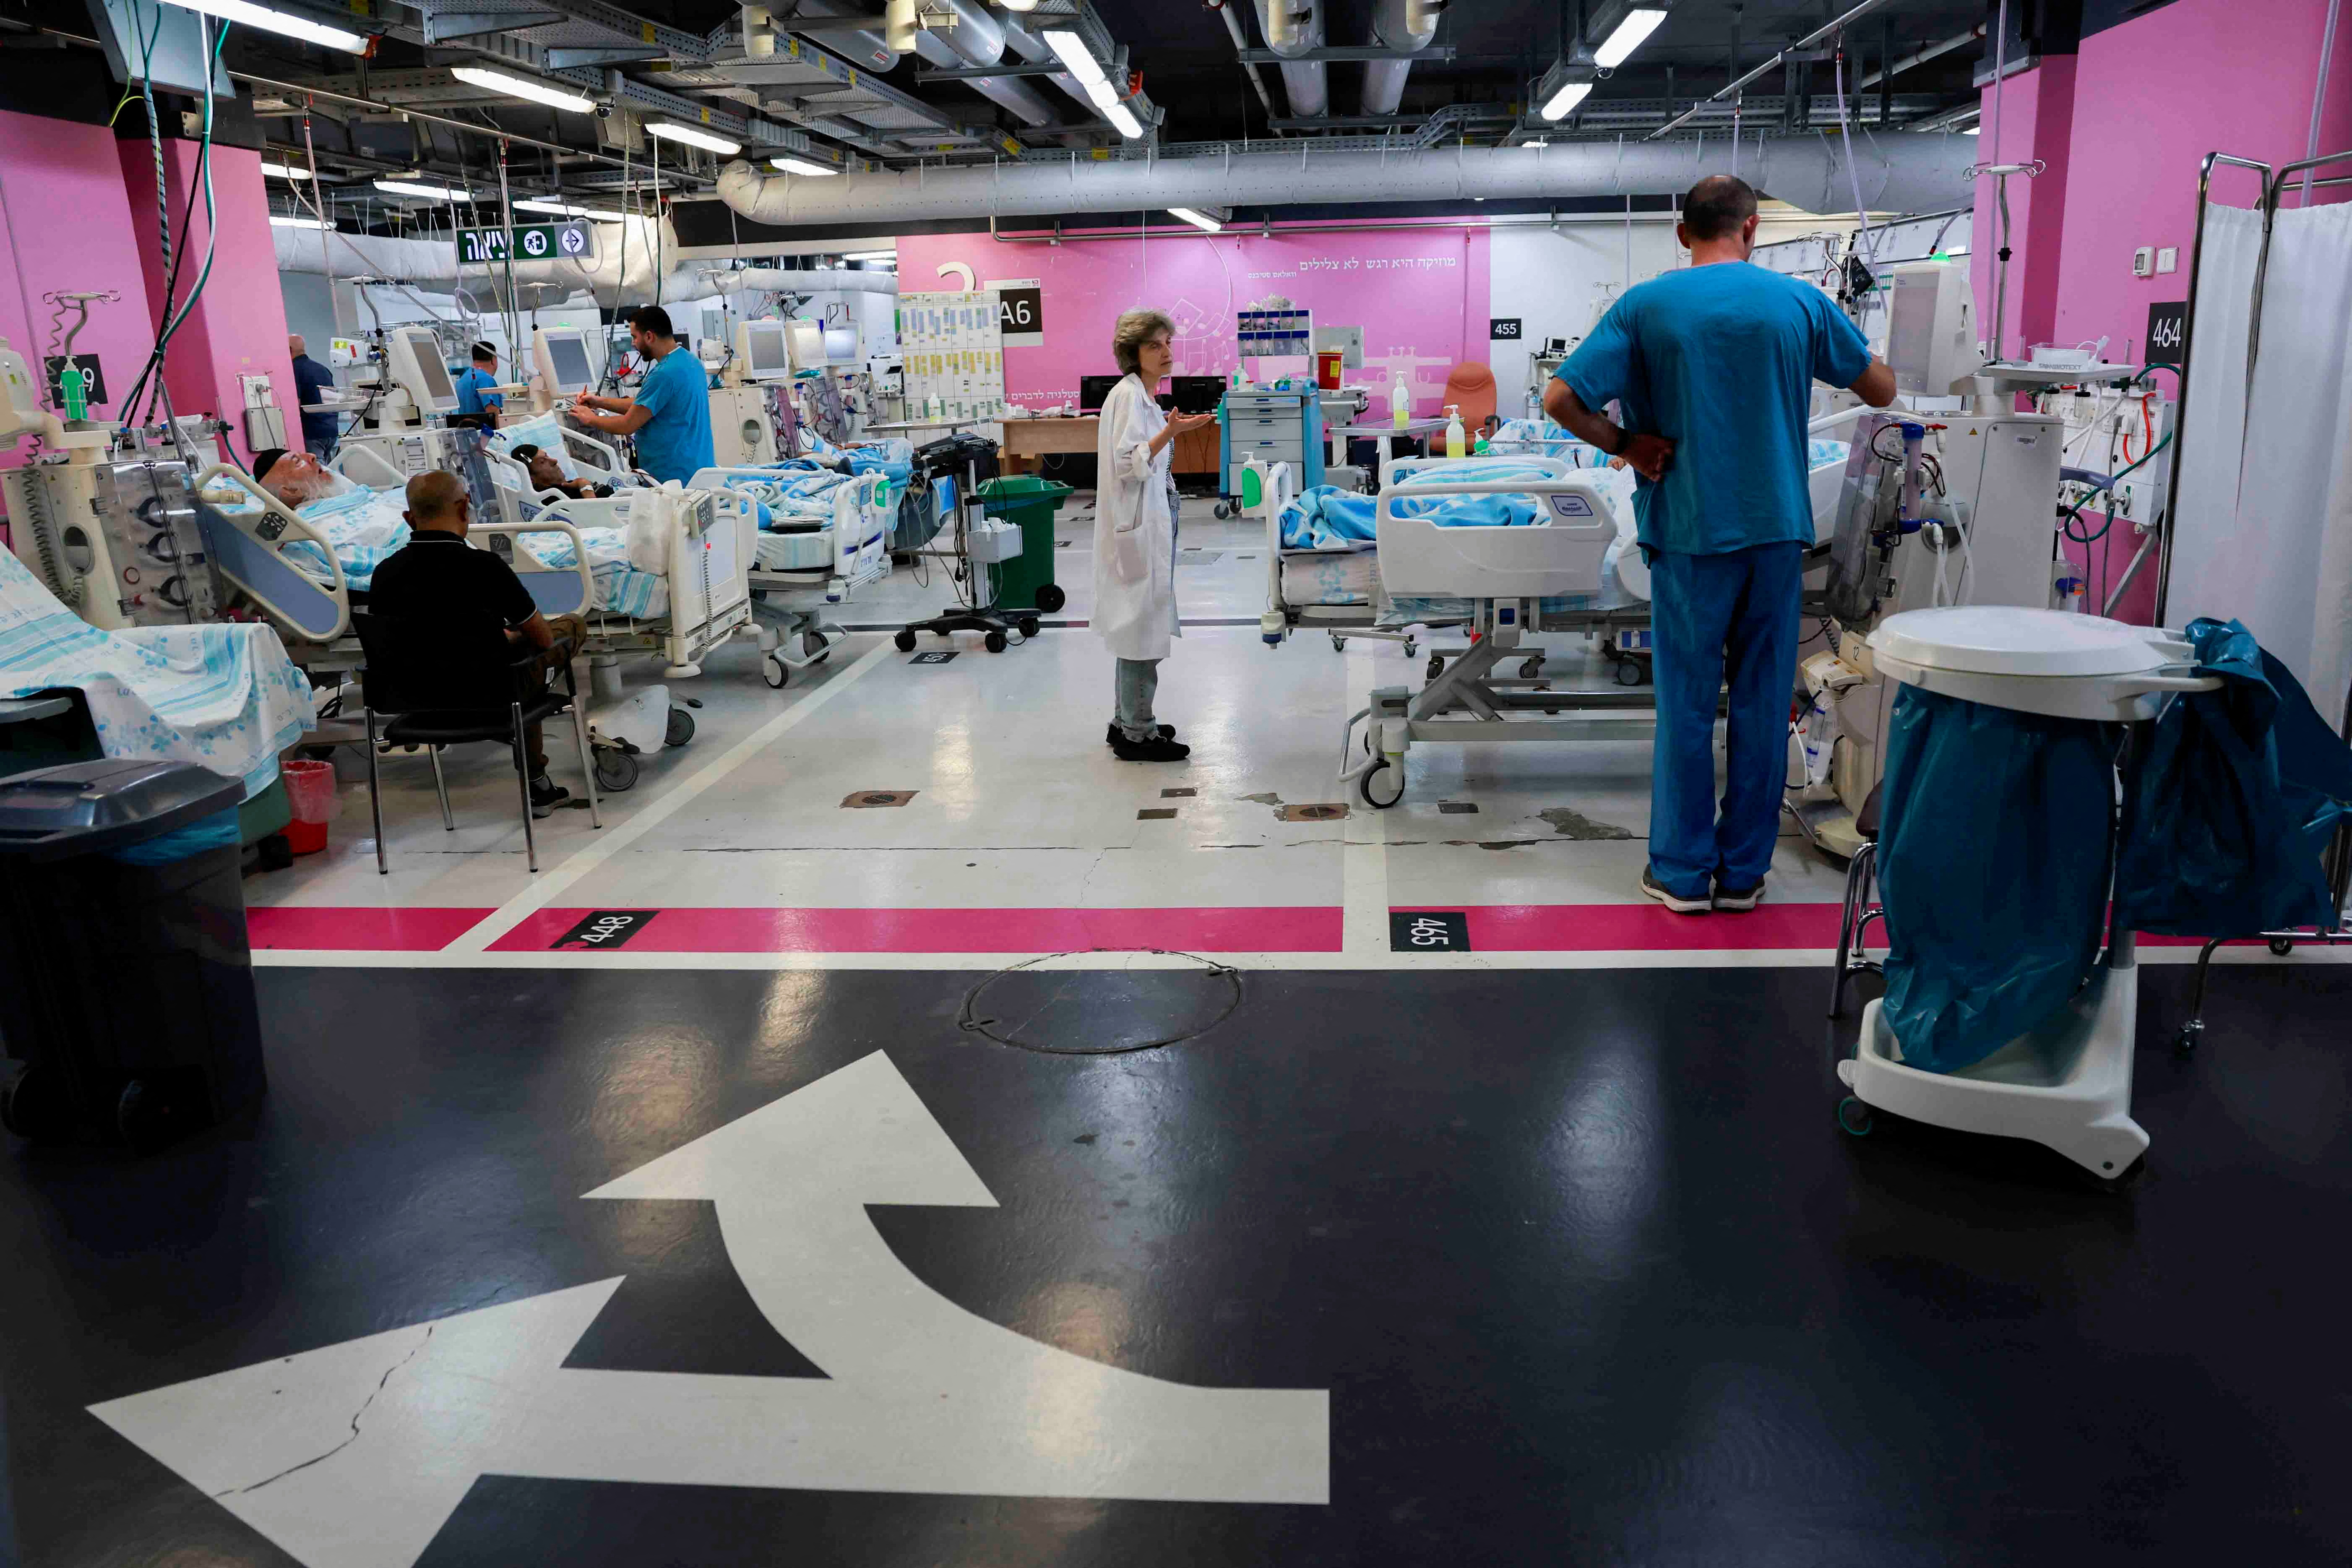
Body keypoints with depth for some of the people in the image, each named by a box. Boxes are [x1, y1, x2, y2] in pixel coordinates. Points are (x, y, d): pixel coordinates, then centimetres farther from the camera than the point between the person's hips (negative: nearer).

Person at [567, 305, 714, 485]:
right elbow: (644, 405, 22)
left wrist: (590, 419, 3)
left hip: (675, 475, -10)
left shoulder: (665, 374, -20)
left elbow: (627, 426, -14)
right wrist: (600, 402, 19)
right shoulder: (691, 361, 12)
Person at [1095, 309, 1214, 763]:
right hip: (1138, 524, -10)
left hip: (1152, 519, 10)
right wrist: (1168, 433, -33)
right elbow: (1128, 462, -24)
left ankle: (1127, 722, 23)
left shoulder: (1143, 396, 15)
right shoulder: (1128, 395, -14)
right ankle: (1137, 735, -1)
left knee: (1140, 627, 14)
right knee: (1144, 627, -7)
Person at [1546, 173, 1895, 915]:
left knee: (1687, 703, 6)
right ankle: (1744, 871, 17)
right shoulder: (1798, 301, 2)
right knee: (1762, 702, 9)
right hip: (1776, 528, 2)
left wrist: (1626, 445, 1)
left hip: (1690, 530, -1)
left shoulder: (1647, 304, -3)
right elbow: (1881, 390, 12)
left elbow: (1562, 399, -11)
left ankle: (1683, 871, 12)